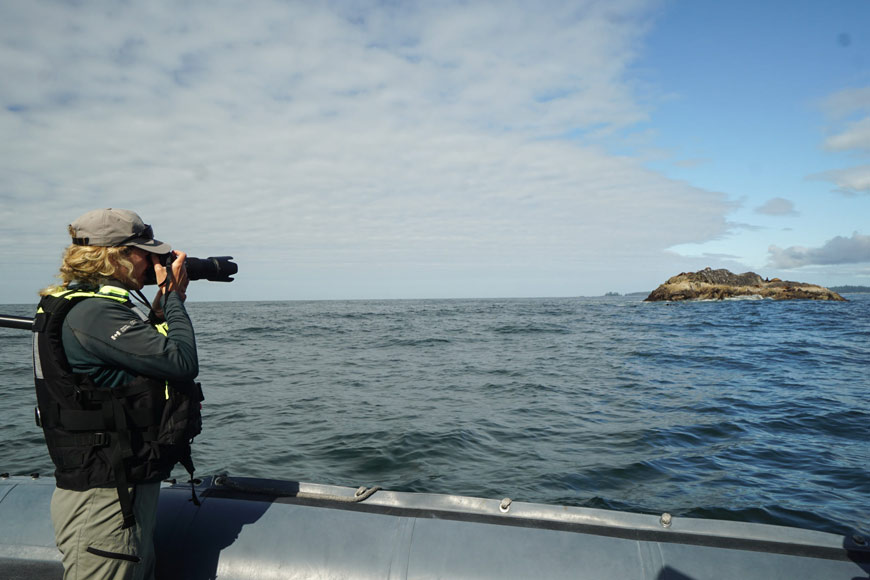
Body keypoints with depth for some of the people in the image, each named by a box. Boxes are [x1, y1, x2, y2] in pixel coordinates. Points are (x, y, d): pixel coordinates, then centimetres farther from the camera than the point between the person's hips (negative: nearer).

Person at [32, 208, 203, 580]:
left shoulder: (85, 305, 11)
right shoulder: (93, 313, -22)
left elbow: (149, 351, 18)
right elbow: (182, 363, -27)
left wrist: (164, 301, 7)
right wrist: (173, 298, -12)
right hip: (105, 497, -10)